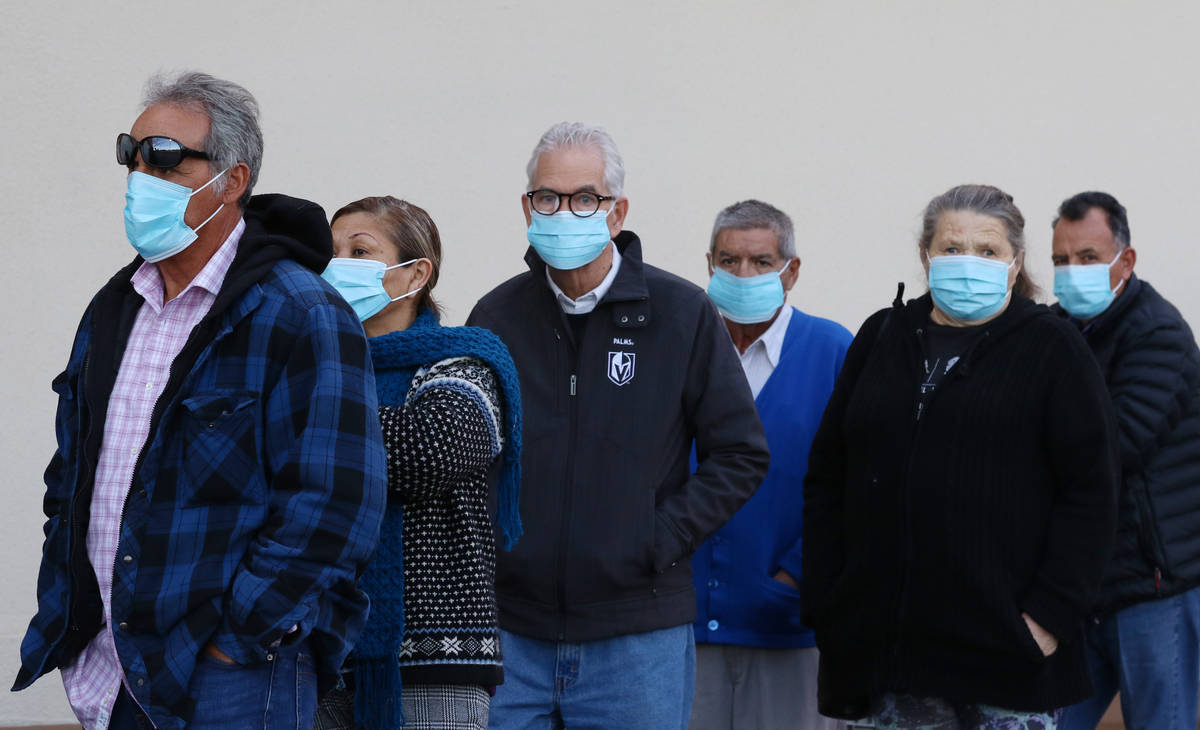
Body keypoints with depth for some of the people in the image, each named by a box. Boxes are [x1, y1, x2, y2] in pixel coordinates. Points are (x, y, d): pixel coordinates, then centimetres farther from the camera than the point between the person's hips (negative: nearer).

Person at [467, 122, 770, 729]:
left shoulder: (682, 314, 0)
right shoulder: (496, 316, 7)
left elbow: (740, 455, 3)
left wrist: (661, 540, -7)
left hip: (638, 638, -2)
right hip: (512, 633, 2)